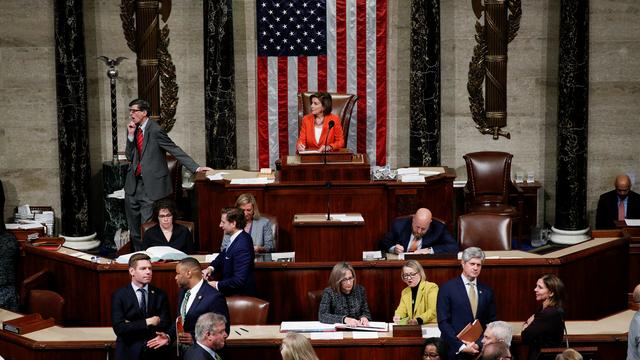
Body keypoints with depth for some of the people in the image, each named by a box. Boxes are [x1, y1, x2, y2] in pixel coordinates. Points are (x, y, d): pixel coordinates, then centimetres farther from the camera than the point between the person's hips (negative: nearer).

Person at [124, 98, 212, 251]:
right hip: (133, 184, 7)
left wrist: (196, 168, -22)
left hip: (151, 185, -7)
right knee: (133, 226, 13)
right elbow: (129, 156, 8)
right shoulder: (132, 129, 8)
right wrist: (130, 136, -7)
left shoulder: (155, 130, -13)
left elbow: (175, 151, -14)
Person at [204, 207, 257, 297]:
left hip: (241, 295, -9)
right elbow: (223, 255, 17)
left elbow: (239, 280, -29)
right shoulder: (237, 238, 2)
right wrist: (211, 268, -2)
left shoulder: (242, 247, -27)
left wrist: (217, 285, -19)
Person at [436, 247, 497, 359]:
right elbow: (443, 322, -8)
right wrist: (462, 346, -16)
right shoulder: (447, 288, -4)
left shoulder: (487, 291, 7)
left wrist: (479, 344, -9)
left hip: (480, 350, 3)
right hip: (455, 350, -3)